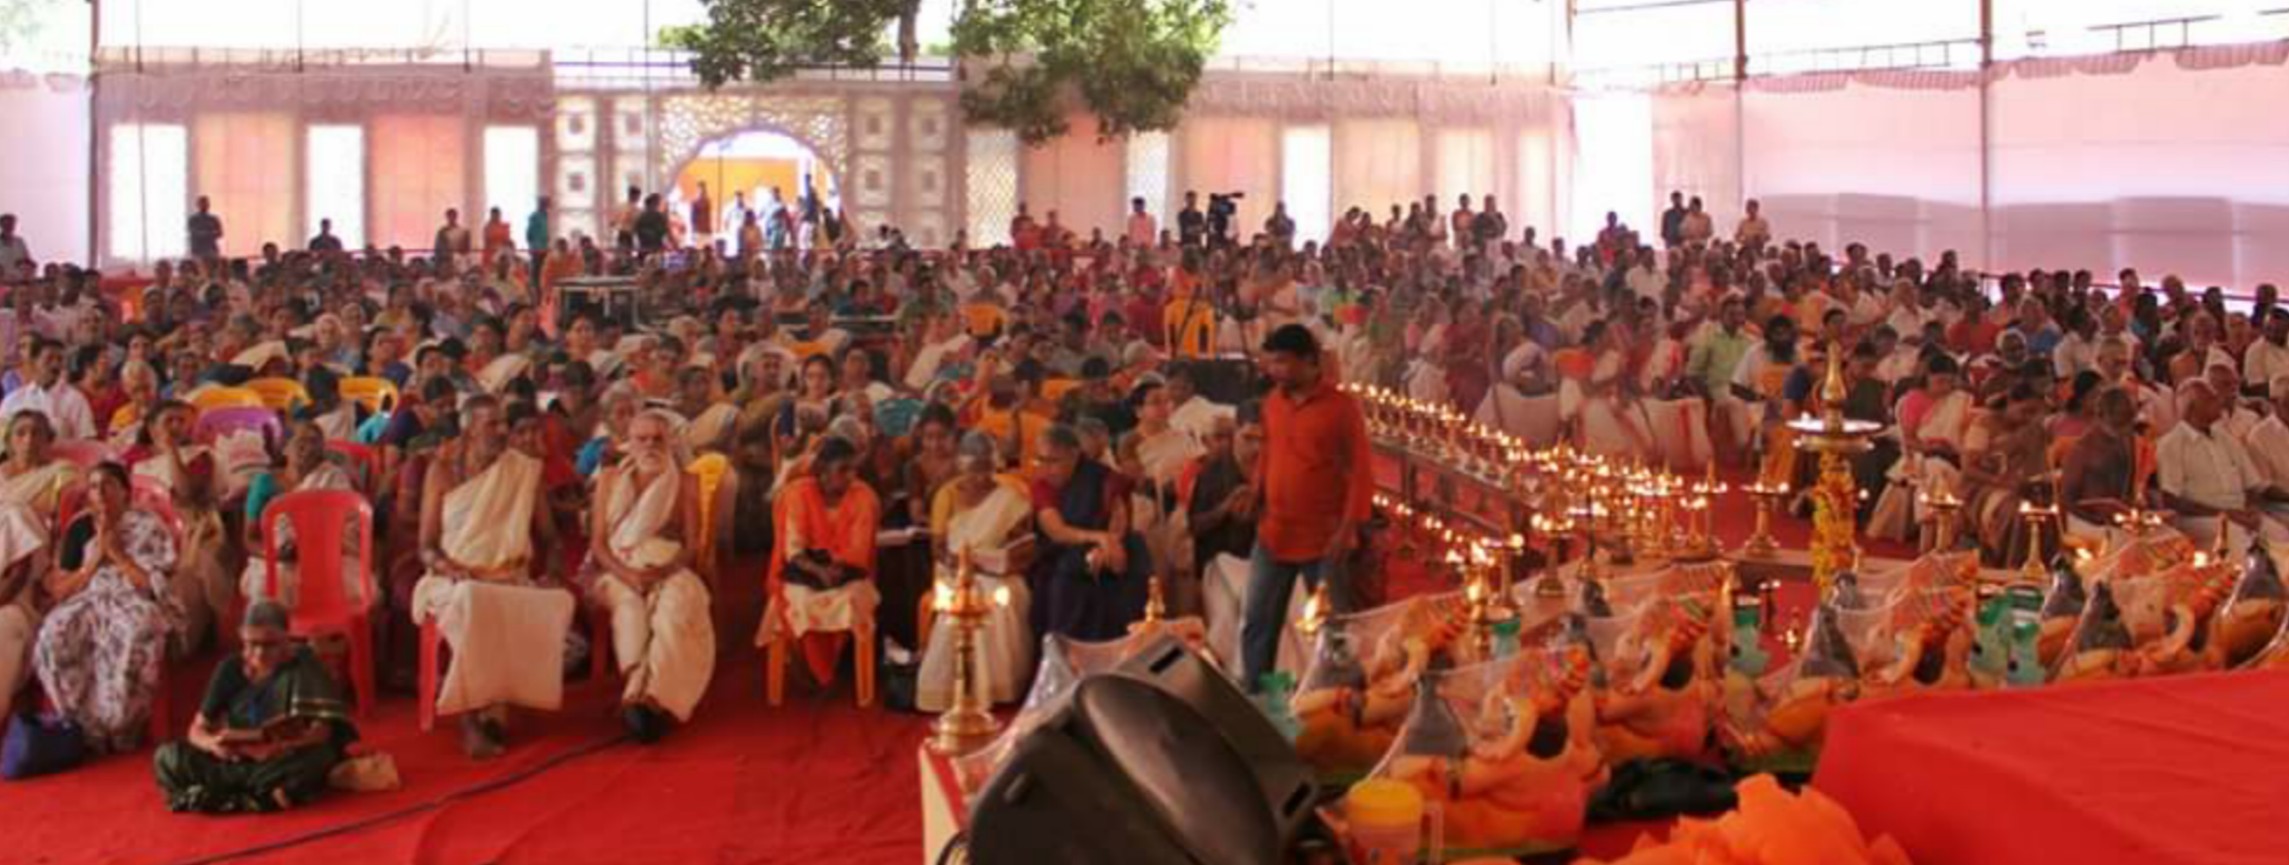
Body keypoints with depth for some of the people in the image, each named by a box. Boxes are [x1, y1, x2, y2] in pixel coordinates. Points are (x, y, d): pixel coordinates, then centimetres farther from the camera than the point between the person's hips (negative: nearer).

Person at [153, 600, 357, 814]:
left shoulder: (304, 666, -7)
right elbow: (197, 730, 2)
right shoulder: (230, 669, 3)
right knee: (167, 756, -18)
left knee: (320, 755, -35)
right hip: (233, 764, 3)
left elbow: (321, 731, -15)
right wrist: (213, 743, -21)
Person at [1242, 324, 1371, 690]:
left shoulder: (1341, 406, -9)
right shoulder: (1272, 402, 7)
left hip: (1323, 539, -5)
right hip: (1273, 533, 5)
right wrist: (1257, 504, 12)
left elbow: (1361, 470, -10)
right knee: (1256, 624, 8)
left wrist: (1348, 529, -14)